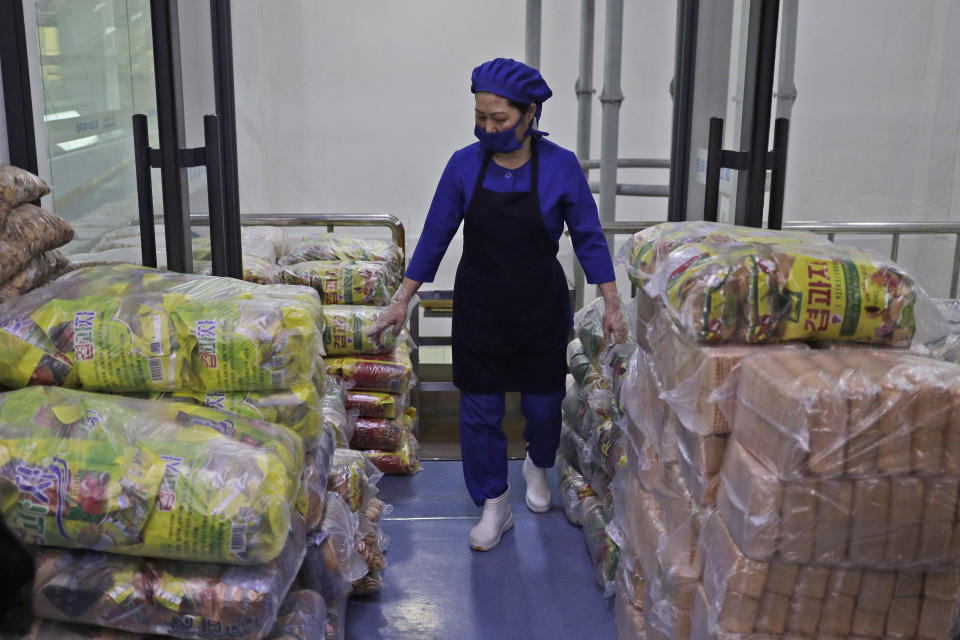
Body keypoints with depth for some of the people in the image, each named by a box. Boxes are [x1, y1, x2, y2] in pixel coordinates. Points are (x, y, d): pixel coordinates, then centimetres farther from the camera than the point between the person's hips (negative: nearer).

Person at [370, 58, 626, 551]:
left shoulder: (561, 167, -11)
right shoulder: (464, 165, -7)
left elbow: (588, 238, -2)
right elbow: (435, 237, 0)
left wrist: (612, 305, -4)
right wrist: (402, 301, 1)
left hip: (541, 306, -1)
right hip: (479, 307, 1)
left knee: (542, 403, 11)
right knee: (479, 410, 5)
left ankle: (537, 466, 45)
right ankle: (494, 506, 23)